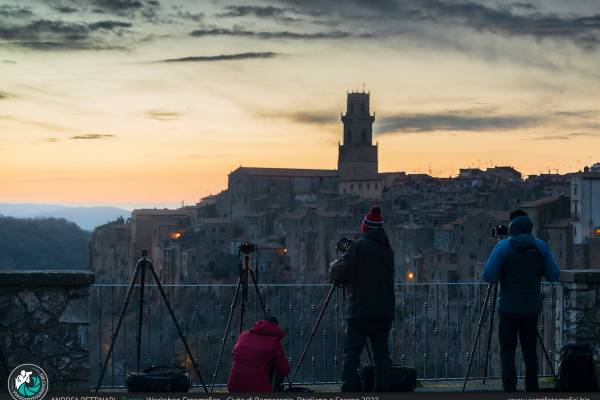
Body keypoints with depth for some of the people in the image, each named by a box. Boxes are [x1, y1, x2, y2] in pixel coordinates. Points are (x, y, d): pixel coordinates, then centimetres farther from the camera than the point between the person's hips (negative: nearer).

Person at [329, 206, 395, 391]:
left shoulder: (359, 246, -7)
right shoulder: (387, 249, 14)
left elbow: (339, 273, -7)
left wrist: (334, 265, 18)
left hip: (361, 311, -6)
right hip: (385, 311, 6)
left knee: (351, 352, -4)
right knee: (381, 351, 7)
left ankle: (348, 391, -10)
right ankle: (382, 391, 3)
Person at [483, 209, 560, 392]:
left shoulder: (503, 247, -8)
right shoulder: (540, 247, 0)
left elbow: (488, 276, -11)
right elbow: (554, 275, 3)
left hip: (509, 307, -3)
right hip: (532, 307, 3)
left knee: (507, 351, 0)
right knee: (530, 350, 12)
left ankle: (510, 391, -9)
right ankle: (532, 391, 14)